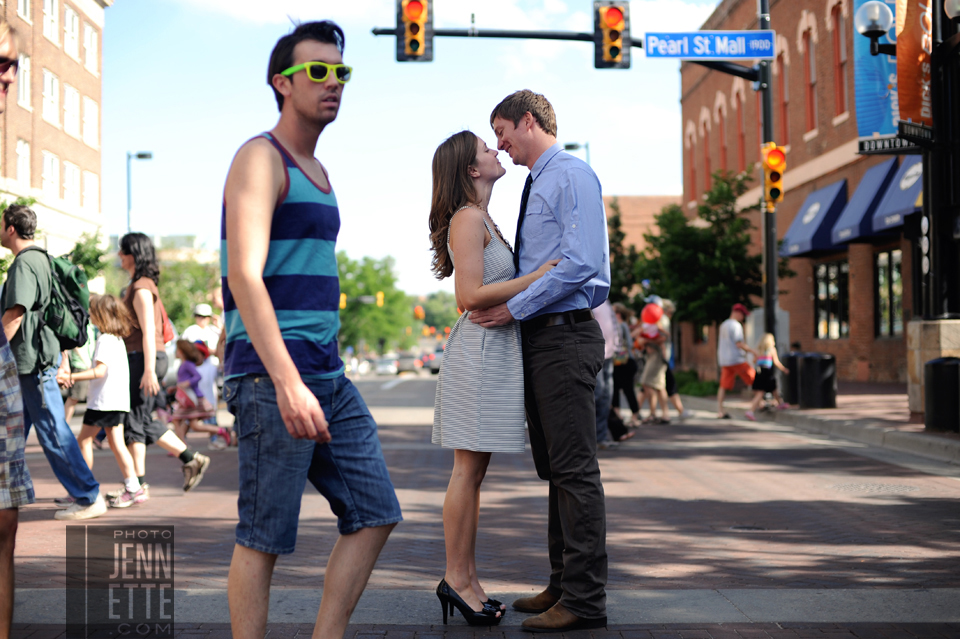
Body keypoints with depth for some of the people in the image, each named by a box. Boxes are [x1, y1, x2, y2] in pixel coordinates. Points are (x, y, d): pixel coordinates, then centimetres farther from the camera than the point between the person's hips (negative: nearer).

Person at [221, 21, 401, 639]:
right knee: (264, 537, -4)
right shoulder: (260, 158, -7)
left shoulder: (317, 171, 21)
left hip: (328, 377, 9)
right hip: (269, 378, -9)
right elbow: (245, 276, -20)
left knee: (375, 514, 5)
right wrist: (287, 383, -29)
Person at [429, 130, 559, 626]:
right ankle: (456, 577, 2)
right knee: (468, 470, -5)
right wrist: (537, 277, -17)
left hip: (494, 351, 10)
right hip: (479, 349, -10)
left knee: (474, 471, 10)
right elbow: (471, 296, -19)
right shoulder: (468, 218, -11)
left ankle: (466, 578, 15)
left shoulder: (482, 219, 20)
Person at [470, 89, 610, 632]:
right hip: (540, 338, 10)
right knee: (554, 467, 13)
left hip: (565, 334, -10)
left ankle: (585, 600, -5)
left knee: (575, 469, -8)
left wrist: (515, 307, -17)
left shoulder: (573, 175, -8)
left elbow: (581, 262, -20)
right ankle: (564, 585, 21)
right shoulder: (538, 184, 21)